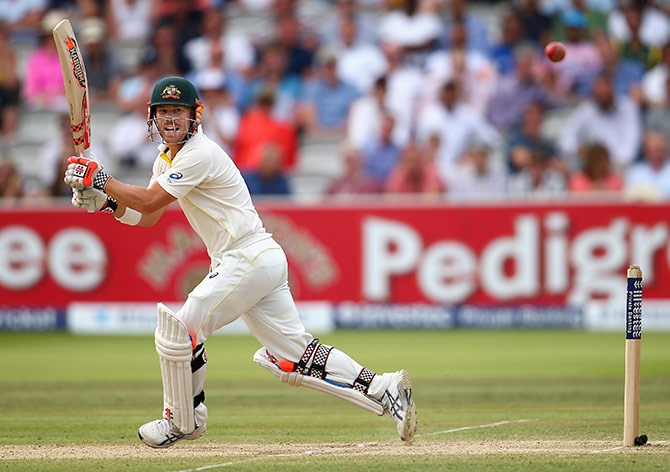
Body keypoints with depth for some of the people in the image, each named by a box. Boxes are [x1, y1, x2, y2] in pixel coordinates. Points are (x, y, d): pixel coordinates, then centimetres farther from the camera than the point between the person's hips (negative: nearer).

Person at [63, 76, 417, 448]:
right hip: (262, 263, 10)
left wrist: (100, 178, -12)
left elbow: (149, 201, -19)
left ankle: (183, 421, 10)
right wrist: (106, 201, 1)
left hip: (250, 260, -10)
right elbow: (145, 217, 17)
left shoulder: (200, 154, -14)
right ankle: (384, 391, 3)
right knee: (297, 356, 5)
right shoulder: (167, 157, 16)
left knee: (177, 333, -6)